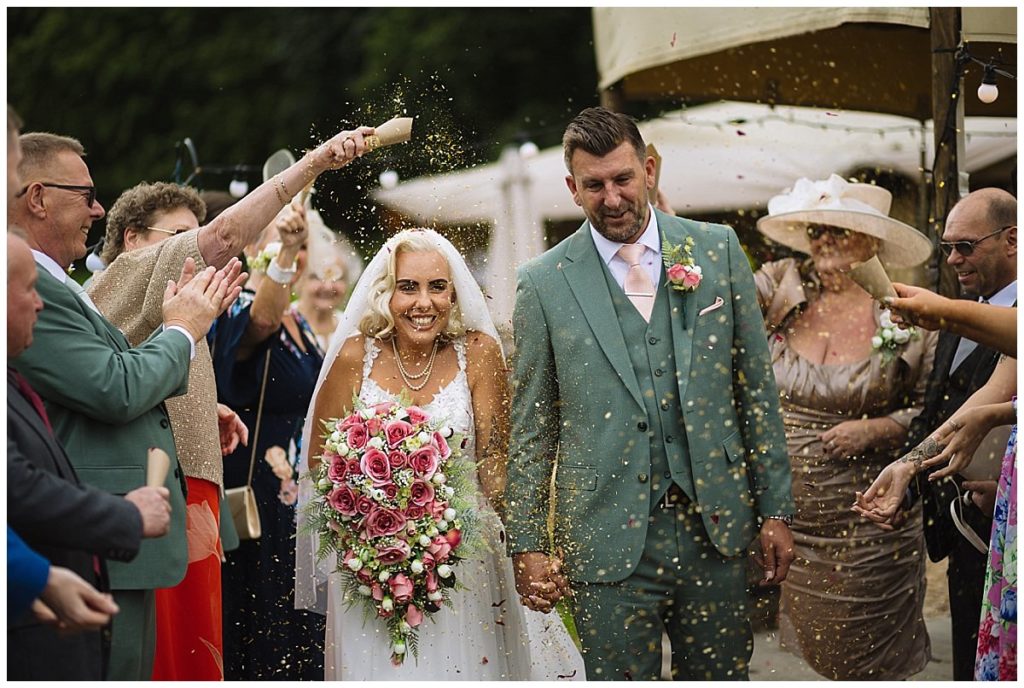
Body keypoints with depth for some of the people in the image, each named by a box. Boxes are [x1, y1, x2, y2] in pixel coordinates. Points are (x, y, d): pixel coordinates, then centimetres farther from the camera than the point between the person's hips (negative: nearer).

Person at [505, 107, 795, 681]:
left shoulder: (717, 249, 5)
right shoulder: (545, 283, 0)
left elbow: (756, 386, 7)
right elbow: (531, 427, 5)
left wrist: (776, 509, 5)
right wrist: (528, 544, 2)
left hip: (715, 523, 2)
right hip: (609, 538, -2)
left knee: (722, 675, 10)